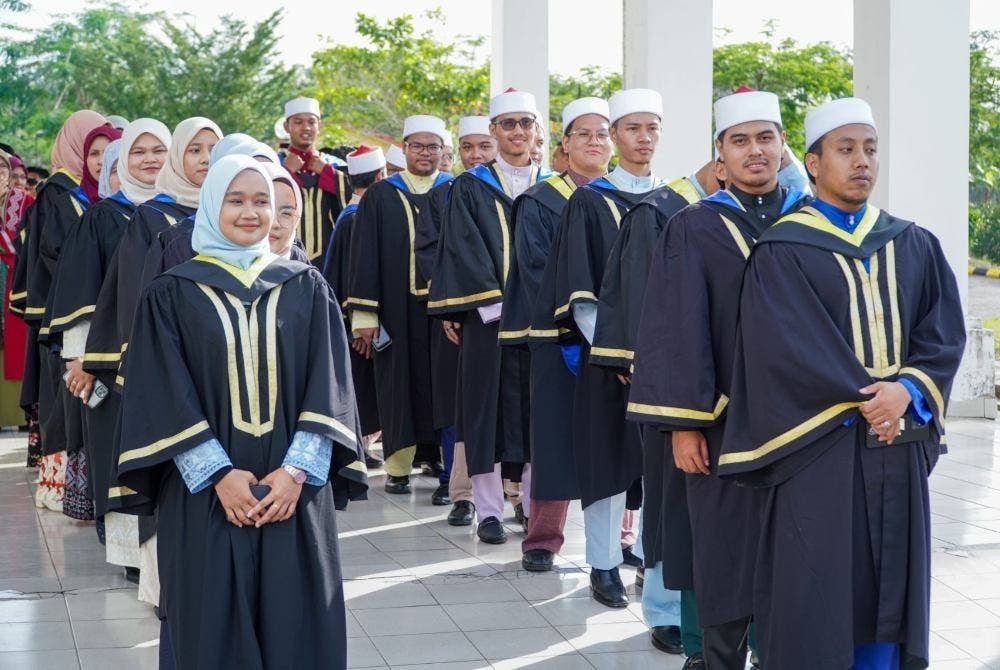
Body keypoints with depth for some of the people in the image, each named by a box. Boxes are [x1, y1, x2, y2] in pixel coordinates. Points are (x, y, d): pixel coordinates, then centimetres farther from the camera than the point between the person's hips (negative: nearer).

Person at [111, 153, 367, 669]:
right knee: (216, 628, 2)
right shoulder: (172, 293, 3)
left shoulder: (307, 288, 8)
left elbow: (328, 383, 1)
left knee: (294, 624, 2)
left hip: (294, 490, 1)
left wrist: (296, 471, -11)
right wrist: (220, 474, -13)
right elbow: (165, 394, -3)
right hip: (205, 493, -1)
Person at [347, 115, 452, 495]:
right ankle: (398, 467, 11)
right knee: (399, 386, 3)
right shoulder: (380, 196, 6)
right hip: (398, 310, 0)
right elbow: (364, 257, 3)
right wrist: (364, 315, -6)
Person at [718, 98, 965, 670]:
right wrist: (863, 399, -15)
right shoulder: (783, 251, -2)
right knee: (816, 592, -3)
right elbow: (786, 345, -12)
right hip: (819, 450, -4)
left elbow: (946, 332, 4)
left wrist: (907, 390, -13)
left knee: (887, 590, 6)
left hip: (899, 446, 4)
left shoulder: (916, 246, 12)